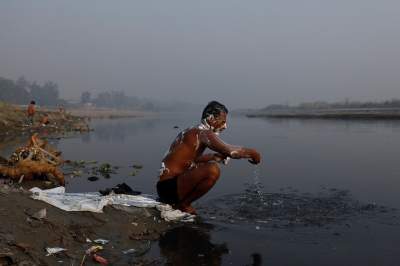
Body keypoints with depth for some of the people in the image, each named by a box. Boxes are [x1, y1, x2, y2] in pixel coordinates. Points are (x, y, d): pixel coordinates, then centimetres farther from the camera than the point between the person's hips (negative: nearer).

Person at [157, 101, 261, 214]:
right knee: (213, 170, -26)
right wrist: (251, 152, -8)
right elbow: (230, 150, -26)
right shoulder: (203, 133, -14)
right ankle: (183, 205, -8)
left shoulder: (191, 131, 15)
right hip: (169, 188, -10)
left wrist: (214, 157, 15)